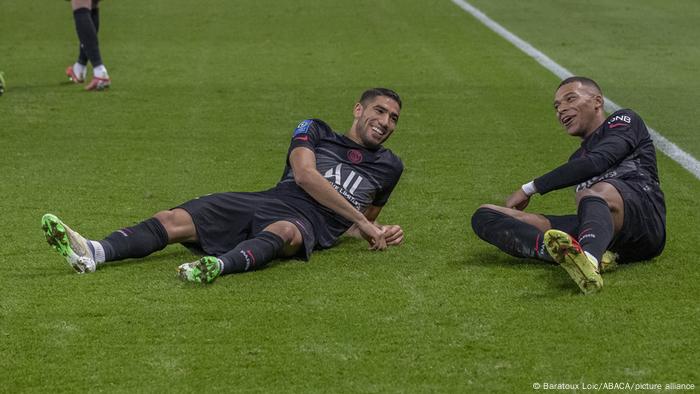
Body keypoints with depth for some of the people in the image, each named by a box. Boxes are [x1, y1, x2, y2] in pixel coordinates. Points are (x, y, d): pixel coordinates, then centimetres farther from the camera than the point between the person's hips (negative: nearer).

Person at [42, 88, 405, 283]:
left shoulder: (388, 166, 24)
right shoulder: (315, 131, 19)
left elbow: (354, 225, 36)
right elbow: (304, 175, -1)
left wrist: (379, 233, 11)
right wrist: (359, 219, -3)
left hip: (308, 224, -2)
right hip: (267, 201, 2)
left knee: (284, 232, -41)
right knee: (174, 219, -21)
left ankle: (221, 264, -72)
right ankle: (95, 252, -41)